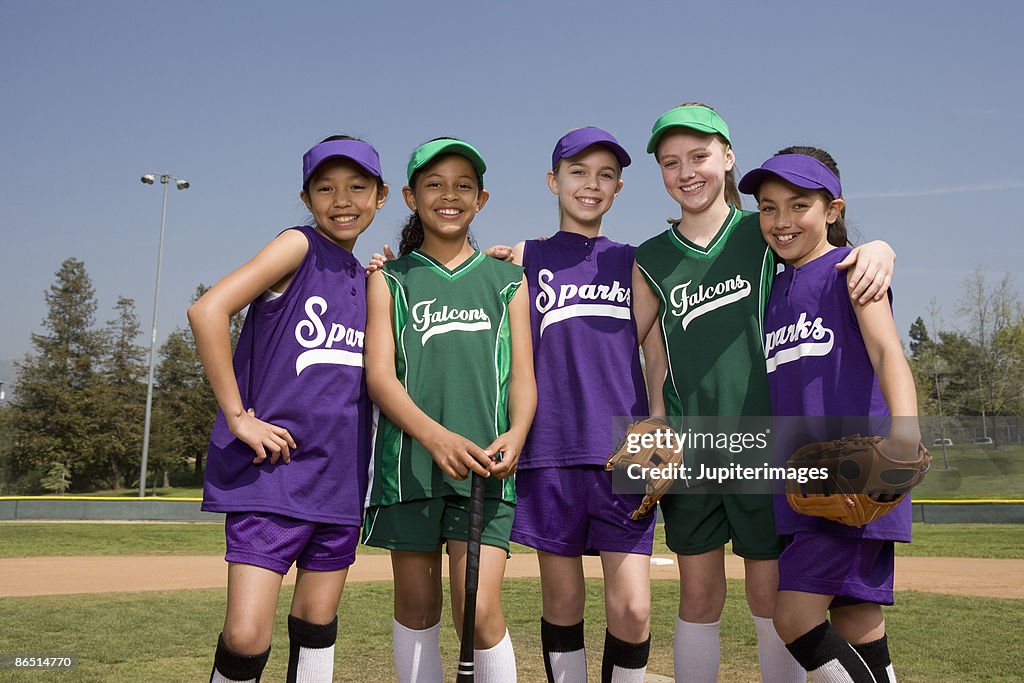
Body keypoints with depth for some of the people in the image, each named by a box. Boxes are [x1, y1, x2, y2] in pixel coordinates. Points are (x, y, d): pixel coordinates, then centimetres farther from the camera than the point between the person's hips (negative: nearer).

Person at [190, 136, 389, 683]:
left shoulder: (367, 279, 14)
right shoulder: (298, 247, -6)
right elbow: (207, 310, -18)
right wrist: (238, 416, -17)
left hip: (339, 476, 7)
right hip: (272, 471, -6)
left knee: (316, 625, 13)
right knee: (246, 637, -12)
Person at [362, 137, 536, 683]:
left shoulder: (506, 280, 13)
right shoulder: (390, 280, 11)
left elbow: (522, 375, 7)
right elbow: (379, 374, -1)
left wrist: (515, 434, -16)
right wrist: (436, 436, -19)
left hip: (484, 464, -1)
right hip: (409, 459, 1)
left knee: (480, 612, -10)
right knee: (417, 608, 9)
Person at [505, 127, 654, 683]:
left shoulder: (633, 262, 13)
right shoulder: (525, 258, 9)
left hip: (623, 452, 1)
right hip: (551, 450, 0)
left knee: (632, 609, -6)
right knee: (562, 604, 7)